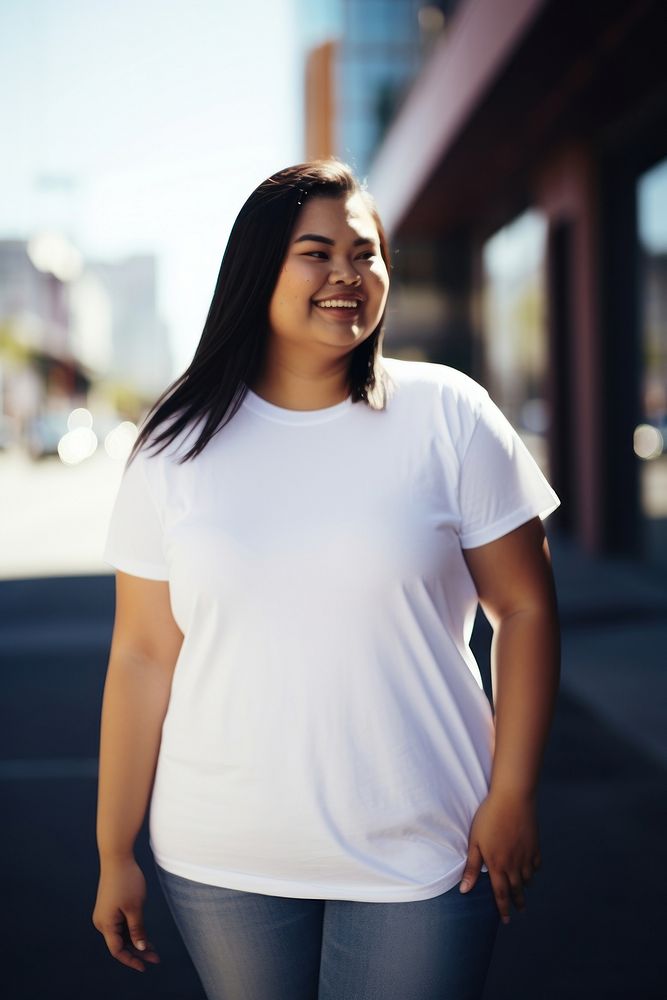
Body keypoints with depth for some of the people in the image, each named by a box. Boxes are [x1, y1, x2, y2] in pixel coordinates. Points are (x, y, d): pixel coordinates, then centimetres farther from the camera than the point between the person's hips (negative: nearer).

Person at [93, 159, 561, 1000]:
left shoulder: (448, 415, -4)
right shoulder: (178, 447, -1)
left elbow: (525, 609, -1)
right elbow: (143, 656, 0)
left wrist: (512, 796, -6)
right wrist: (114, 853, 2)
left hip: (420, 859, -1)